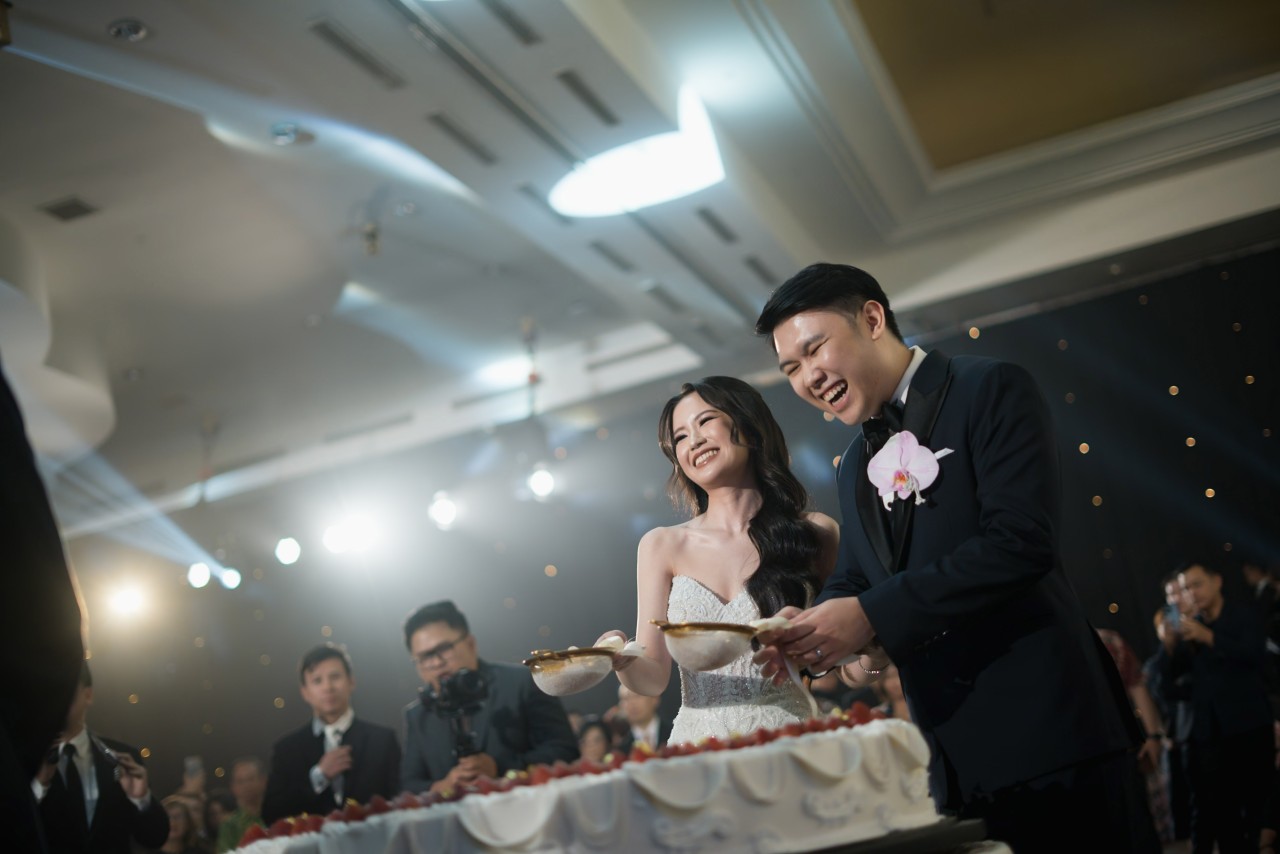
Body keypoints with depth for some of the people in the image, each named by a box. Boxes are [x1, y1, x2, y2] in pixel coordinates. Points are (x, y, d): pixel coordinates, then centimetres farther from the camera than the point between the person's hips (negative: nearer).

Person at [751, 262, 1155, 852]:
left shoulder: (992, 391, -7)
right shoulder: (854, 467, 17)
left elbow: (1020, 541, -19)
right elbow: (853, 578, 19)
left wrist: (872, 617, -21)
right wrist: (811, 628, -5)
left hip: (1046, 724, -7)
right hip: (954, 749, 7)